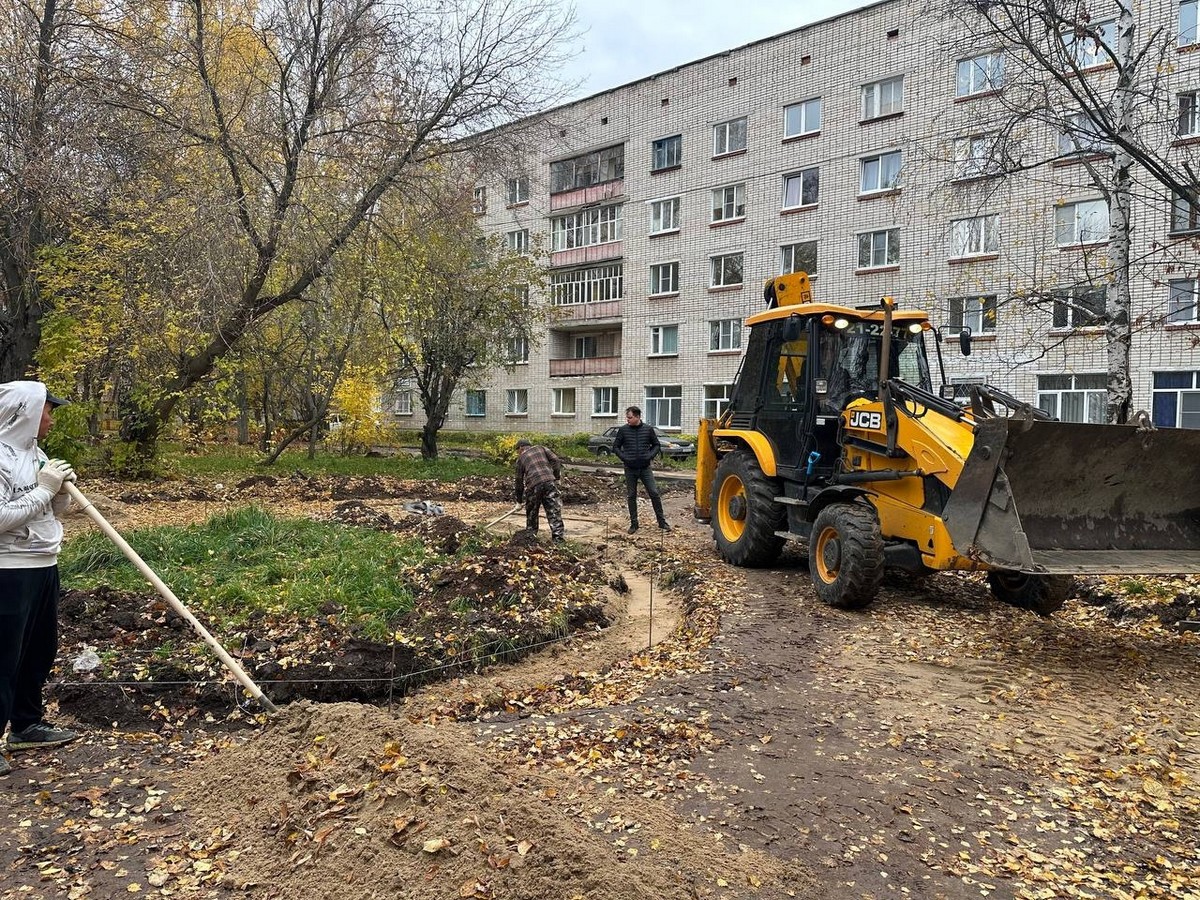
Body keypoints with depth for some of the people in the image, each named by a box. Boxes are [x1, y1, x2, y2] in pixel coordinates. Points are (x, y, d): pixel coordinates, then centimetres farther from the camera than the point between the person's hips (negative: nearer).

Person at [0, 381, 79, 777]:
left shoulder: (34, 453, 10)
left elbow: (53, 511, 17)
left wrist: (61, 490, -3)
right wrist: (43, 489, -19)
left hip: (43, 566, 9)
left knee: (40, 650, 18)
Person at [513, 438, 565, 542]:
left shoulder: (520, 459, 20)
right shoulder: (541, 449, 22)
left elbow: (519, 480, 20)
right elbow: (555, 460, 8)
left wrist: (519, 499, 26)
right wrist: (556, 477, 15)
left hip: (533, 486, 0)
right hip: (549, 481, 0)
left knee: (531, 512, 18)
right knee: (554, 510, 0)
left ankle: (530, 535, 26)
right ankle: (558, 536, -8)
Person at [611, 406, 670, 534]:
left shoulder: (648, 429, 0)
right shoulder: (623, 430, -1)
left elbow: (657, 445, 10)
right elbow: (616, 447, 6)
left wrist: (650, 456, -6)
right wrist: (624, 457, -7)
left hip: (645, 468, 0)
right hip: (630, 469, 1)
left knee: (654, 493, -3)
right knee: (631, 496, 7)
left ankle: (662, 521, 7)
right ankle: (633, 523, 17)